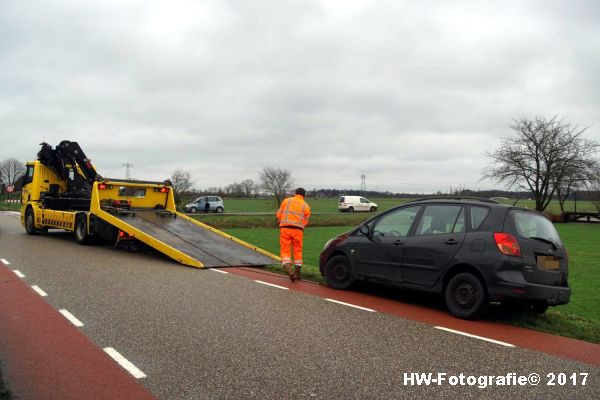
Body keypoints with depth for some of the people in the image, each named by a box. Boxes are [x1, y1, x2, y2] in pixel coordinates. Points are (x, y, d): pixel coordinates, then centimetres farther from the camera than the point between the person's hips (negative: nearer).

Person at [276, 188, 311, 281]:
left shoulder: (286, 201, 10)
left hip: (285, 228, -1)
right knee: (298, 251, 15)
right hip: (298, 230, 1)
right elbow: (305, 222, 7)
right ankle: (297, 273, 19)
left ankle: (288, 270, -21)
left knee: (285, 251, 1)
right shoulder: (306, 206, 10)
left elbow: (279, 215, 9)